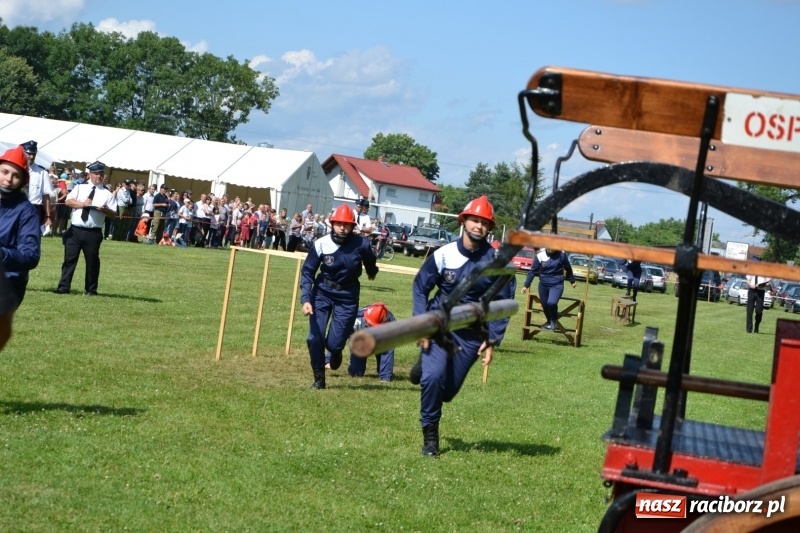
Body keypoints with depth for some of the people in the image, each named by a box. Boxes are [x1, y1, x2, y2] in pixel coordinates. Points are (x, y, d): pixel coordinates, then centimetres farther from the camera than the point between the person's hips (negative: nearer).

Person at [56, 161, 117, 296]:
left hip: (93, 233, -1)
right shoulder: (80, 188, 10)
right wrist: (82, 204, -14)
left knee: (92, 261, 6)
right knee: (69, 259, 1)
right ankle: (64, 287, 5)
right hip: (75, 230, 1)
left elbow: (114, 214, 2)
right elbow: (68, 201, -1)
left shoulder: (107, 193, 5)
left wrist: (105, 210, -18)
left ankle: (91, 290, 17)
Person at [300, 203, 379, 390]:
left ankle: (336, 352, 34)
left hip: (347, 297, -1)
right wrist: (306, 299, -22)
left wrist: (372, 273, 31)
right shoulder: (321, 244, -17)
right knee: (315, 338, -6)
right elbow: (308, 272, -11)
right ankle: (319, 379, 14)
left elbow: (370, 261, 9)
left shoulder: (361, 245, -16)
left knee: (334, 342, -6)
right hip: (322, 293, 1)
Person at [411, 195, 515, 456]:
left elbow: (502, 304, -2)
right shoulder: (443, 255, -10)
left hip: (472, 334, 1)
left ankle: (426, 368, 41)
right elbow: (420, 287, 0)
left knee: (448, 390, 5)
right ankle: (430, 435, 1)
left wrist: (492, 341, -7)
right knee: (434, 377, -20)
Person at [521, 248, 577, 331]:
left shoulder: (561, 255, -9)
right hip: (543, 285, 3)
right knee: (545, 305, 10)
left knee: (551, 303, -23)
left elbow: (568, 268, 7)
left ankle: (554, 322, 2)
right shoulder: (540, 255, -8)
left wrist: (572, 281, 19)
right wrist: (526, 285, -5)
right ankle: (549, 323, 36)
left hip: (557, 285, -3)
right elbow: (533, 271, -3)